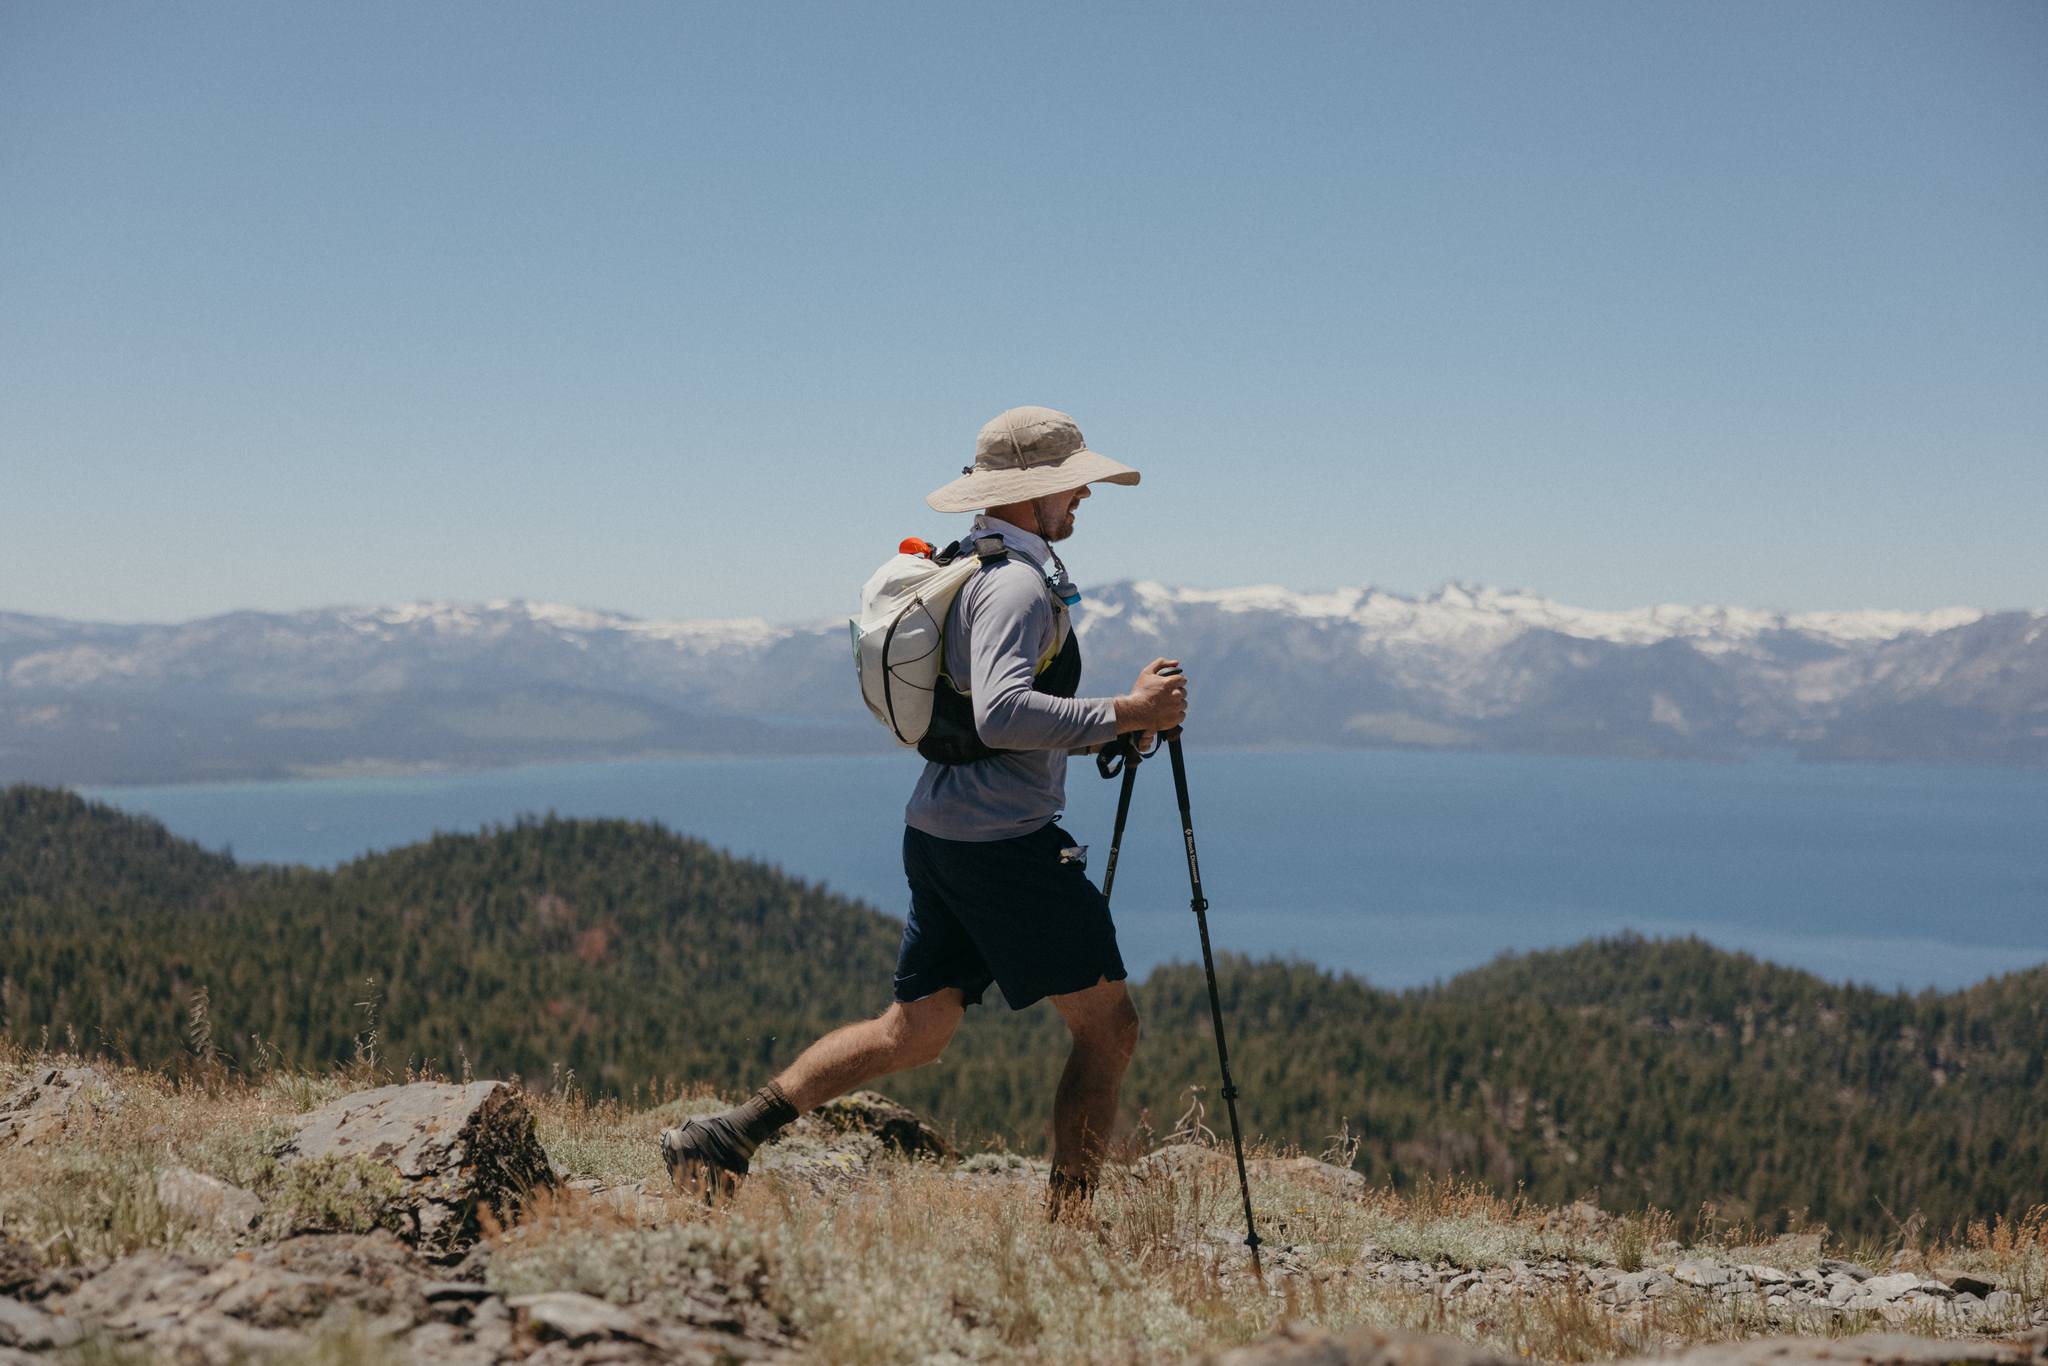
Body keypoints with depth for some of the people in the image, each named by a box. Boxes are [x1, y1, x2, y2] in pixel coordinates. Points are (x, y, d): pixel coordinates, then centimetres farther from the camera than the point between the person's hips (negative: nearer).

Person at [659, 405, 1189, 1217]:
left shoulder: (967, 570, 18)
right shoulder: (1016, 581, -15)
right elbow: (1001, 714, -30)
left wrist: (1099, 732, 18)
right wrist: (1124, 714, -24)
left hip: (941, 832, 10)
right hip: (1005, 842, -10)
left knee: (912, 1032, 13)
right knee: (1108, 1025, 0)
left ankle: (722, 1139, 9)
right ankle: (1067, 1225, 3)